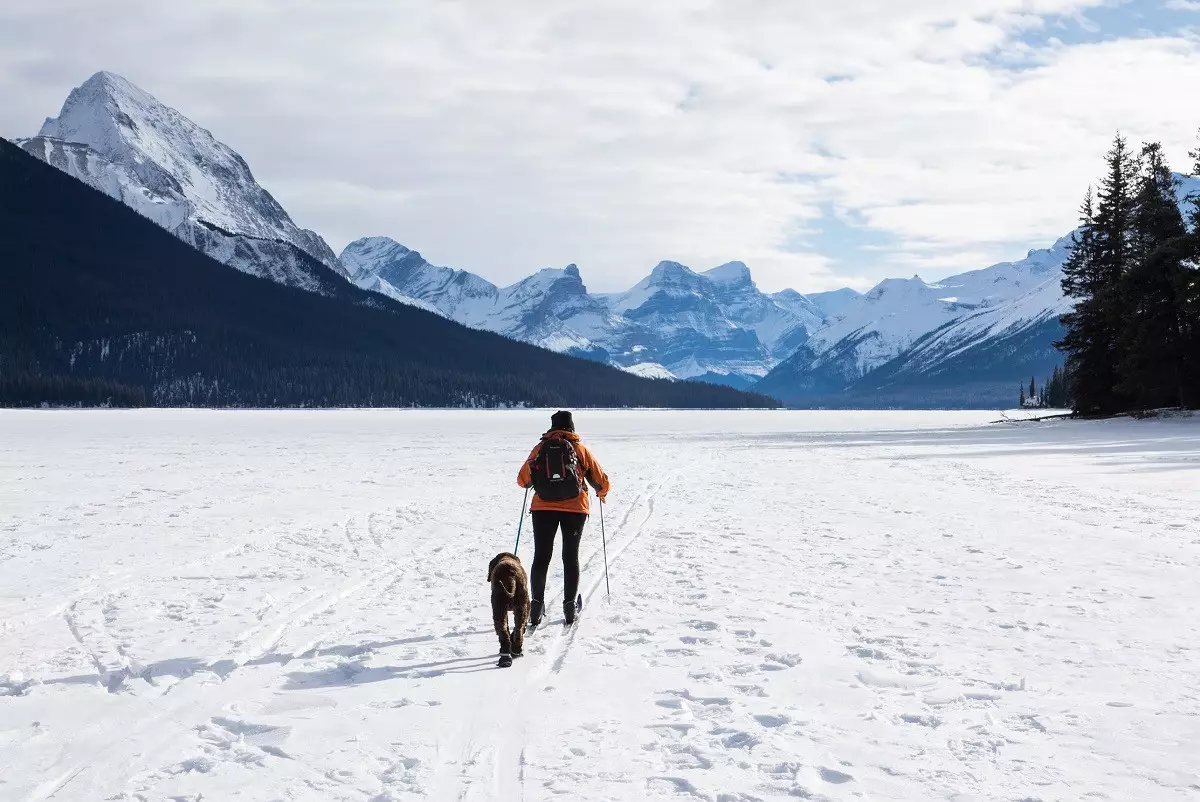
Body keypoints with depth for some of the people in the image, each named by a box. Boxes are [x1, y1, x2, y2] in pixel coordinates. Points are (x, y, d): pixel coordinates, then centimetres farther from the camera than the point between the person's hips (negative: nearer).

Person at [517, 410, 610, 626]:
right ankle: (569, 605, 9)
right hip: (575, 509, 0)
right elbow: (602, 481, 6)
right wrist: (602, 494, 28)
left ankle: (536, 604, 0)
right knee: (571, 557, 10)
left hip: (543, 507, 0)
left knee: (541, 557, 7)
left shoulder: (540, 448, 3)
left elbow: (523, 480, 5)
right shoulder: (581, 449, 3)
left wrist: (534, 482, 29)